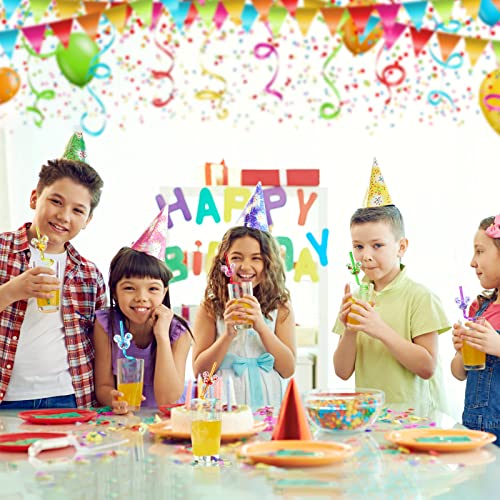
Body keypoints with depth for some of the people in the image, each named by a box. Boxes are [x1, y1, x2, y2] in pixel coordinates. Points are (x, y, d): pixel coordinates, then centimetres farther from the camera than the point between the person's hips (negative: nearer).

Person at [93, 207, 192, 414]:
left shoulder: (178, 334, -7)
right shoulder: (105, 325, -7)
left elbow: (167, 399, -15)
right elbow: (103, 387, -6)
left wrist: (162, 335, -19)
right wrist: (114, 398, -29)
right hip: (119, 417, 1)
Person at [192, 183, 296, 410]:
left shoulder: (281, 308, 5)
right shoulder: (210, 308, 2)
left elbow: (288, 369, 0)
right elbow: (199, 370, 1)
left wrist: (261, 326, -11)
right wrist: (229, 334, -12)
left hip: (269, 403, 1)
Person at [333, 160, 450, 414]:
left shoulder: (419, 296, -3)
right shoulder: (355, 298, 10)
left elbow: (427, 367, -8)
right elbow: (343, 372, 10)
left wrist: (381, 330, -15)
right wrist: (349, 332, -7)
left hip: (414, 414, -4)